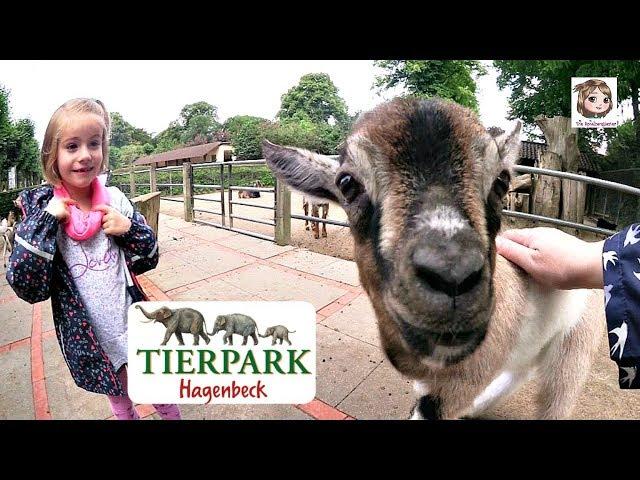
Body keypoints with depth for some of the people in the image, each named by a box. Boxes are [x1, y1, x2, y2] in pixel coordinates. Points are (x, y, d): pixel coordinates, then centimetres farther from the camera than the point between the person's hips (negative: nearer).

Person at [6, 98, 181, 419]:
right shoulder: (39, 208, -12)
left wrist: (128, 229, -21)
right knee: (121, 405, 24)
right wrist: (45, 221, -24)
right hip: (89, 340, 0)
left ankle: (171, 416, 47)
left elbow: (148, 259, -2)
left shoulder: (115, 199, -9)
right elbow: (27, 288, -17)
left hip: (136, 327, 1)